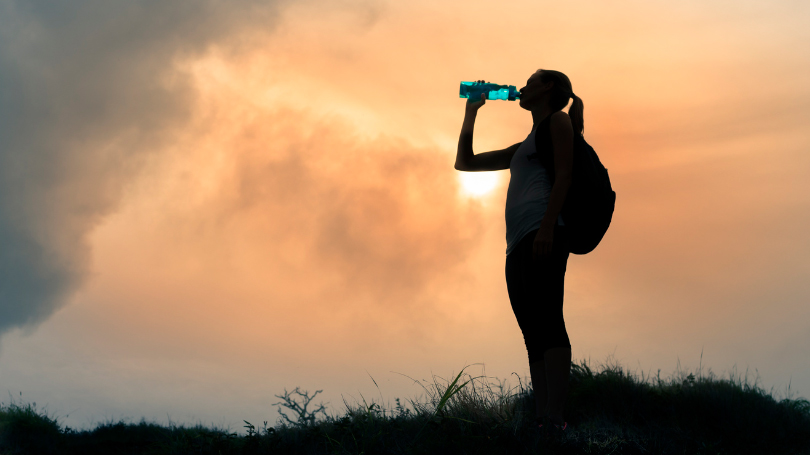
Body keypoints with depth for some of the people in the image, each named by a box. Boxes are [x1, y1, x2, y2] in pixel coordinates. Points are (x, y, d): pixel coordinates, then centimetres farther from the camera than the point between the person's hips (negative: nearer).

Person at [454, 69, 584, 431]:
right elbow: (464, 163, 39)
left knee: (547, 323, -21)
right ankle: (543, 422, -13)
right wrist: (471, 112, 37)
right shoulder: (522, 148, 34)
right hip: (518, 244, 9)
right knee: (534, 336, -4)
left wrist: (547, 226, -17)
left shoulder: (558, 120, 12)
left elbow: (563, 175, -4)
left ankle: (554, 420, -32)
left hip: (541, 234, -8)